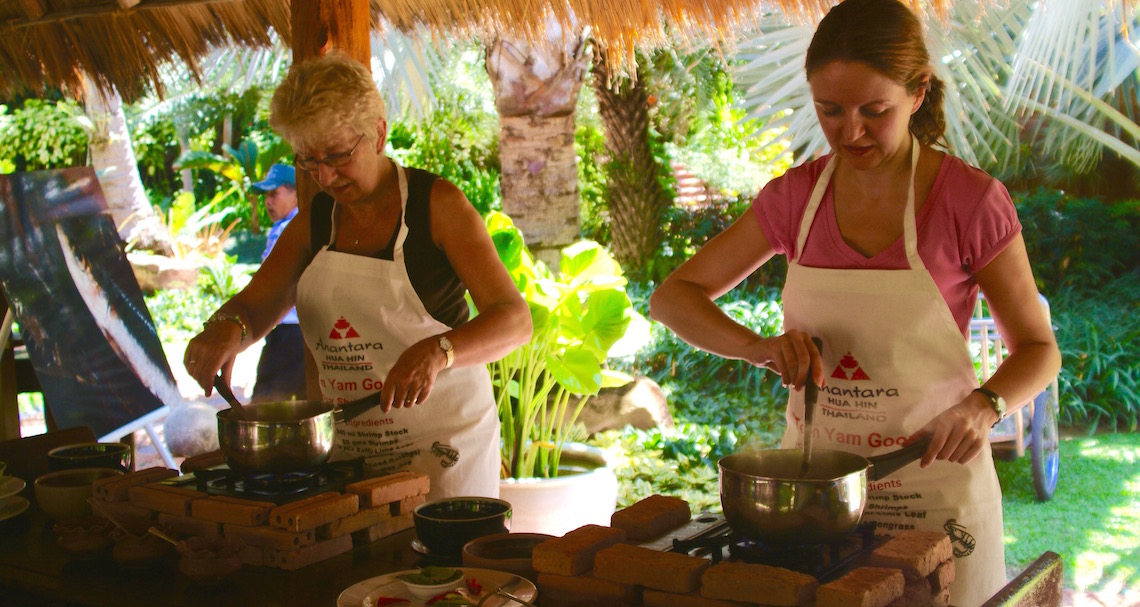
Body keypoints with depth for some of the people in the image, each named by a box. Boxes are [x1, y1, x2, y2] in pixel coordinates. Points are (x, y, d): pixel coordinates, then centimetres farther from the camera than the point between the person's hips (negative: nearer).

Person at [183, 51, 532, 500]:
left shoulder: (436, 204, -10)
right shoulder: (314, 222, 8)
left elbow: (514, 319, -17)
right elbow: (254, 307, 7)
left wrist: (437, 351, -36)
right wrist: (226, 328, -18)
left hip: (440, 445, -4)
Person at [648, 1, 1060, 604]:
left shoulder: (972, 202, -12)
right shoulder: (795, 198, -2)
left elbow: (1038, 349, -2)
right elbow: (672, 297, 2)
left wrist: (983, 404, -23)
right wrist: (763, 347, -16)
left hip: (932, 483, -3)